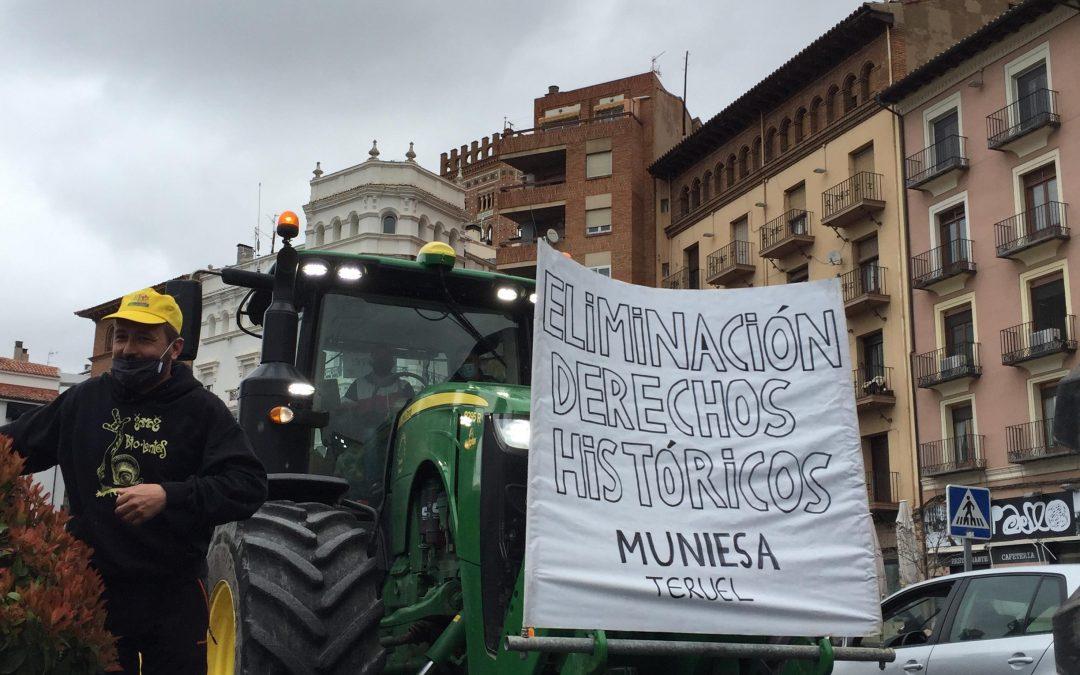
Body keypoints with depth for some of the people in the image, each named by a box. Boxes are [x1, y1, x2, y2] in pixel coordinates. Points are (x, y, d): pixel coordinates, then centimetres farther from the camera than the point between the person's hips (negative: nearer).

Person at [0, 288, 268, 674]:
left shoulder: (201, 409, -6)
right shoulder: (83, 401, 7)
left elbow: (249, 485, -18)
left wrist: (169, 496, -29)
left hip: (173, 595, -3)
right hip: (91, 588, 4)